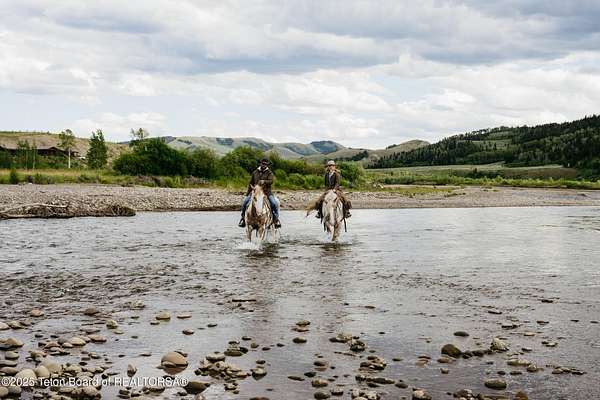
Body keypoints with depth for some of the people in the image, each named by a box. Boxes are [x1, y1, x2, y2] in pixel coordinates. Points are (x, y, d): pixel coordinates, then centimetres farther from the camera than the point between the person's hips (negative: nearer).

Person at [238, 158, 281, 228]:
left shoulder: (269, 173, 3)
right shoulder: (255, 172, 13)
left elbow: (271, 181, -16)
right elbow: (251, 184, 18)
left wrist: (264, 181, -37)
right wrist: (247, 194, 17)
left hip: (266, 192, -3)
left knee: (274, 203, -24)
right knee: (244, 203, -11)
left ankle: (276, 219, -5)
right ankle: (243, 218, 9)